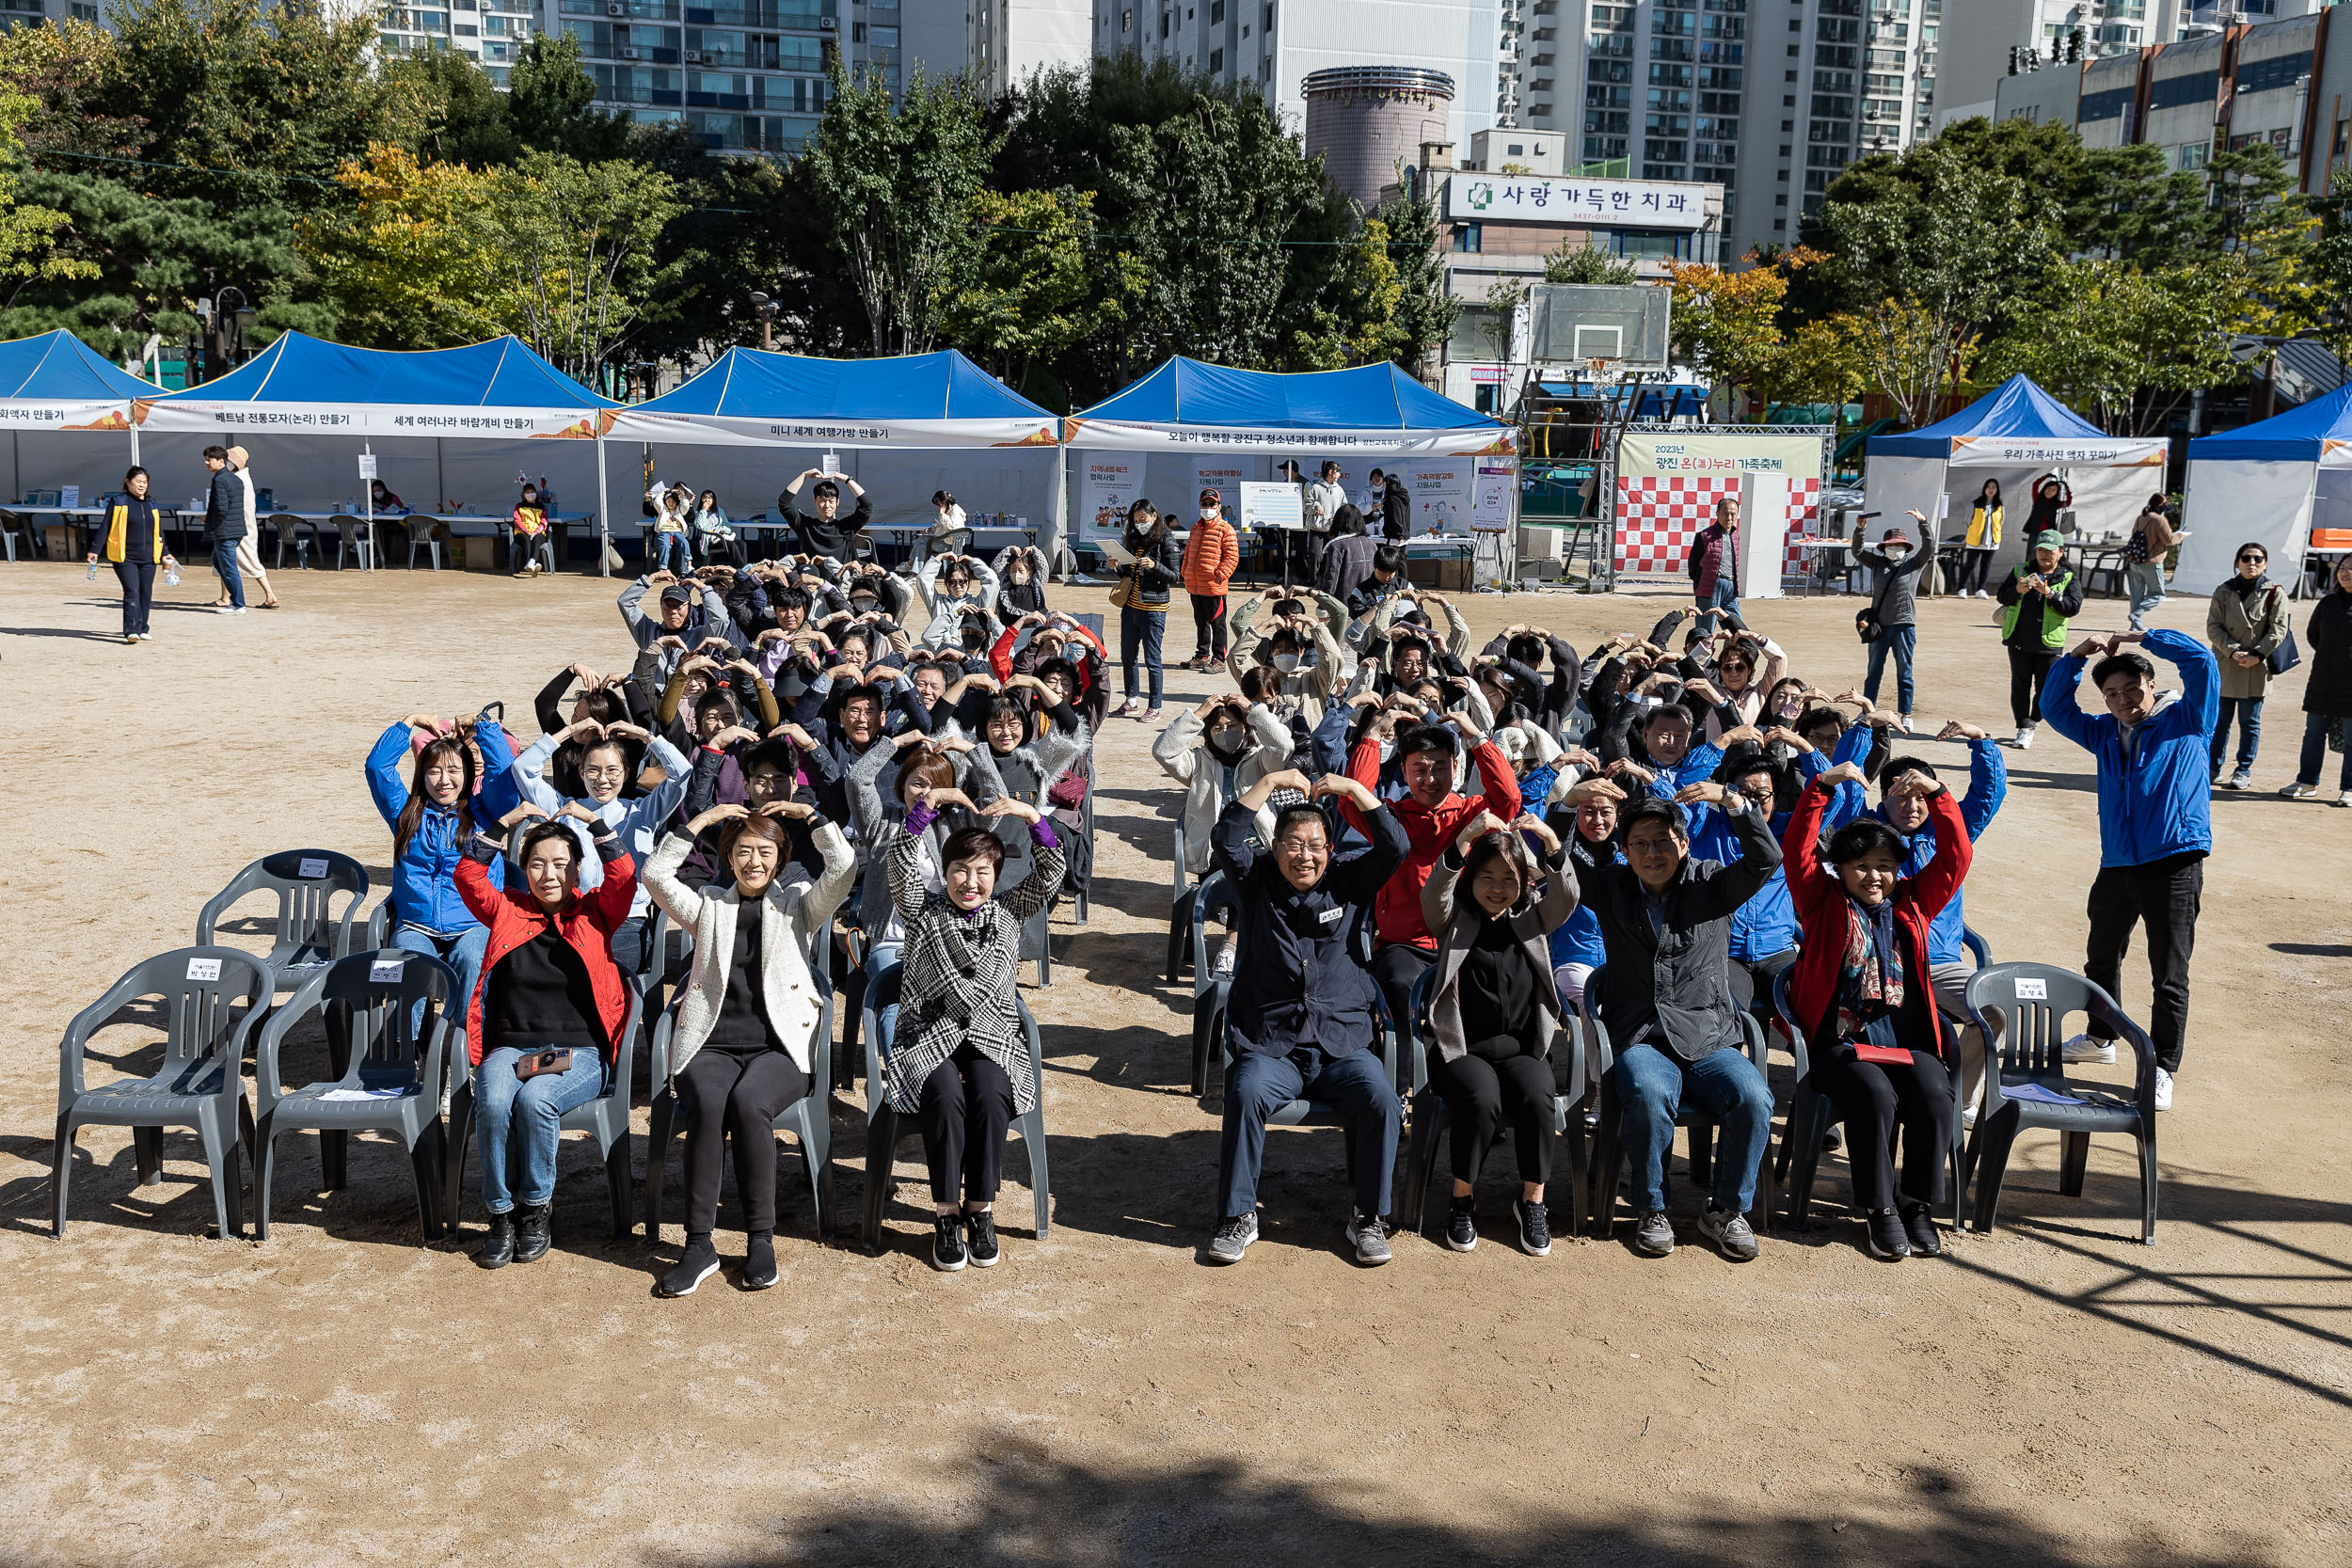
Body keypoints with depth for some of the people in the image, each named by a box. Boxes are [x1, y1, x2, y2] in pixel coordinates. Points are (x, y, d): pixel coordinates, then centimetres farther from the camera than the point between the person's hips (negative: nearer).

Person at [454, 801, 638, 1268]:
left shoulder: (595, 912, 11)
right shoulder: (509, 911, 15)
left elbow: (624, 876, -6)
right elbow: (468, 876, 2)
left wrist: (594, 822, -8)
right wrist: (505, 823, -3)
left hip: (578, 1051, -2)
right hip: (509, 1048, 2)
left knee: (535, 1098, -33)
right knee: (493, 1102, -31)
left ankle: (536, 1207, -11)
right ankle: (501, 1213, -13)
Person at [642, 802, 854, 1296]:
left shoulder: (797, 905, 16)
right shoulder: (709, 907, 20)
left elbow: (844, 868, -1)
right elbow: (655, 874, 5)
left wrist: (810, 815, 4)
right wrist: (701, 821, 5)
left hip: (778, 1048, -1)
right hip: (711, 1046, 1)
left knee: (747, 1102, -34)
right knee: (707, 1104, -33)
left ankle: (761, 1238, -22)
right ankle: (699, 1244, -27)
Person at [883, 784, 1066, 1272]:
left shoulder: (1008, 912, 11)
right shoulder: (924, 911, 7)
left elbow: (1050, 873, -2)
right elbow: (903, 866, -11)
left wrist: (1032, 817, -17)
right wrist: (920, 811, -25)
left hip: (991, 1036, 1)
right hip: (928, 1035, -1)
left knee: (991, 1093, -31)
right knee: (946, 1094, -32)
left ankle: (980, 1210, -17)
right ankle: (946, 1215, -20)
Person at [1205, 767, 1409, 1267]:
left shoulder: (1347, 882, 10)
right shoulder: (1259, 883, 8)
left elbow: (1395, 846, -3)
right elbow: (1228, 840, -9)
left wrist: (1353, 789, -9)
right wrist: (1271, 782, -12)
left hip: (1344, 1045, 1)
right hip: (1271, 1047, -1)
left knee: (1382, 1101, -26)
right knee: (1247, 1094, -31)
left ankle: (1369, 1217, -6)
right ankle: (1238, 1217, -15)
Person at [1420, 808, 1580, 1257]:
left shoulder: (1532, 919, 13)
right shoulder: (1454, 920, 7)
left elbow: (1566, 897, -6)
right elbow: (1433, 892, -15)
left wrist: (1551, 840, -24)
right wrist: (1466, 838, -30)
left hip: (1522, 1048, 2)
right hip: (1461, 1048, -2)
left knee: (1536, 1096, -30)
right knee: (1481, 1098, -33)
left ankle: (1532, 1200, -9)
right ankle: (1463, 1199, -10)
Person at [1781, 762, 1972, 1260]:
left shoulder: (1912, 903, 17)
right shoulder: (1824, 902, 9)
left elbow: (1955, 857, 8)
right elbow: (1798, 849, -5)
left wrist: (1937, 795, -3)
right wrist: (1822, 787, -14)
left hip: (1909, 1041, 3)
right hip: (1841, 1041, -3)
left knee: (1935, 1098, -25)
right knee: (1875, 1097, -30)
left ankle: (1918, 1205, -7)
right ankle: (1880, 1209, -13)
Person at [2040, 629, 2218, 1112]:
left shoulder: (2188, 721, 2)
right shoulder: (2106, 734, 14)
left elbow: (2202, 664, -10)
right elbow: (2055, 708, 15)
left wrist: (2144, 637, -5)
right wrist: (2077, 656, 4)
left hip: (2175, 867, -6)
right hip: (2117, 866, 6)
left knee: (2170, 976, -3)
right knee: (2102, 959, 21)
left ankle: (2163, 1070, 4)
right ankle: (2100, 1039, 41)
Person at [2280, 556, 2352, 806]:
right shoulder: (2328, 604, 8)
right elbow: (2312, 633, 22)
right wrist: (2328, 657, 13)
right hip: (2322, 682, 5)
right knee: (2313, 733, 10)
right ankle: (2307, 782, 20)